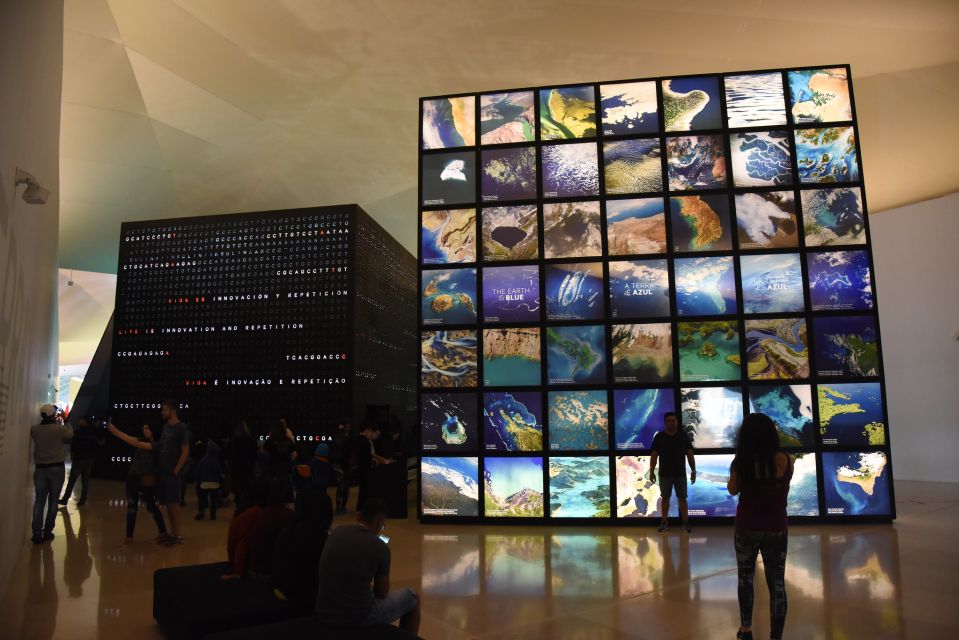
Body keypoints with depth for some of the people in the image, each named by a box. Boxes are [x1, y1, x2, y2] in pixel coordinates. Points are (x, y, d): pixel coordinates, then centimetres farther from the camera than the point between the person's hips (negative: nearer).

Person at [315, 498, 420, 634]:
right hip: (358, 618, -6)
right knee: (412, 598, 18)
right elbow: (381, 594, 1)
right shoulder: (380, 547, -13)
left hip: (324, 613, 6)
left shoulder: (336, 533, 2)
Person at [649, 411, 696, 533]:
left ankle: (685, 522, 10)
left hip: (680, 474, 0)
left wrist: (693, 470, -1)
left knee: (682, 498, 3)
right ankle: (664, 522, 15)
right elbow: (654, 455, 0)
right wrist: (651, 471, -4)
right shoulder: (659, 437, -1)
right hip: (664, 474, 0)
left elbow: (690, 454, 3)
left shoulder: (683, 436, 1)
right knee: (665, 498, 7)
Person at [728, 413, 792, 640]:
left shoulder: (741, 462, -15)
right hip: (777, 529, 1)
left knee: (745, 577, 19)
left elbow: (732, 490, 1)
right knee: (777, 583, 9)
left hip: (747, 528, 0)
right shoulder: (786, 461, -11)